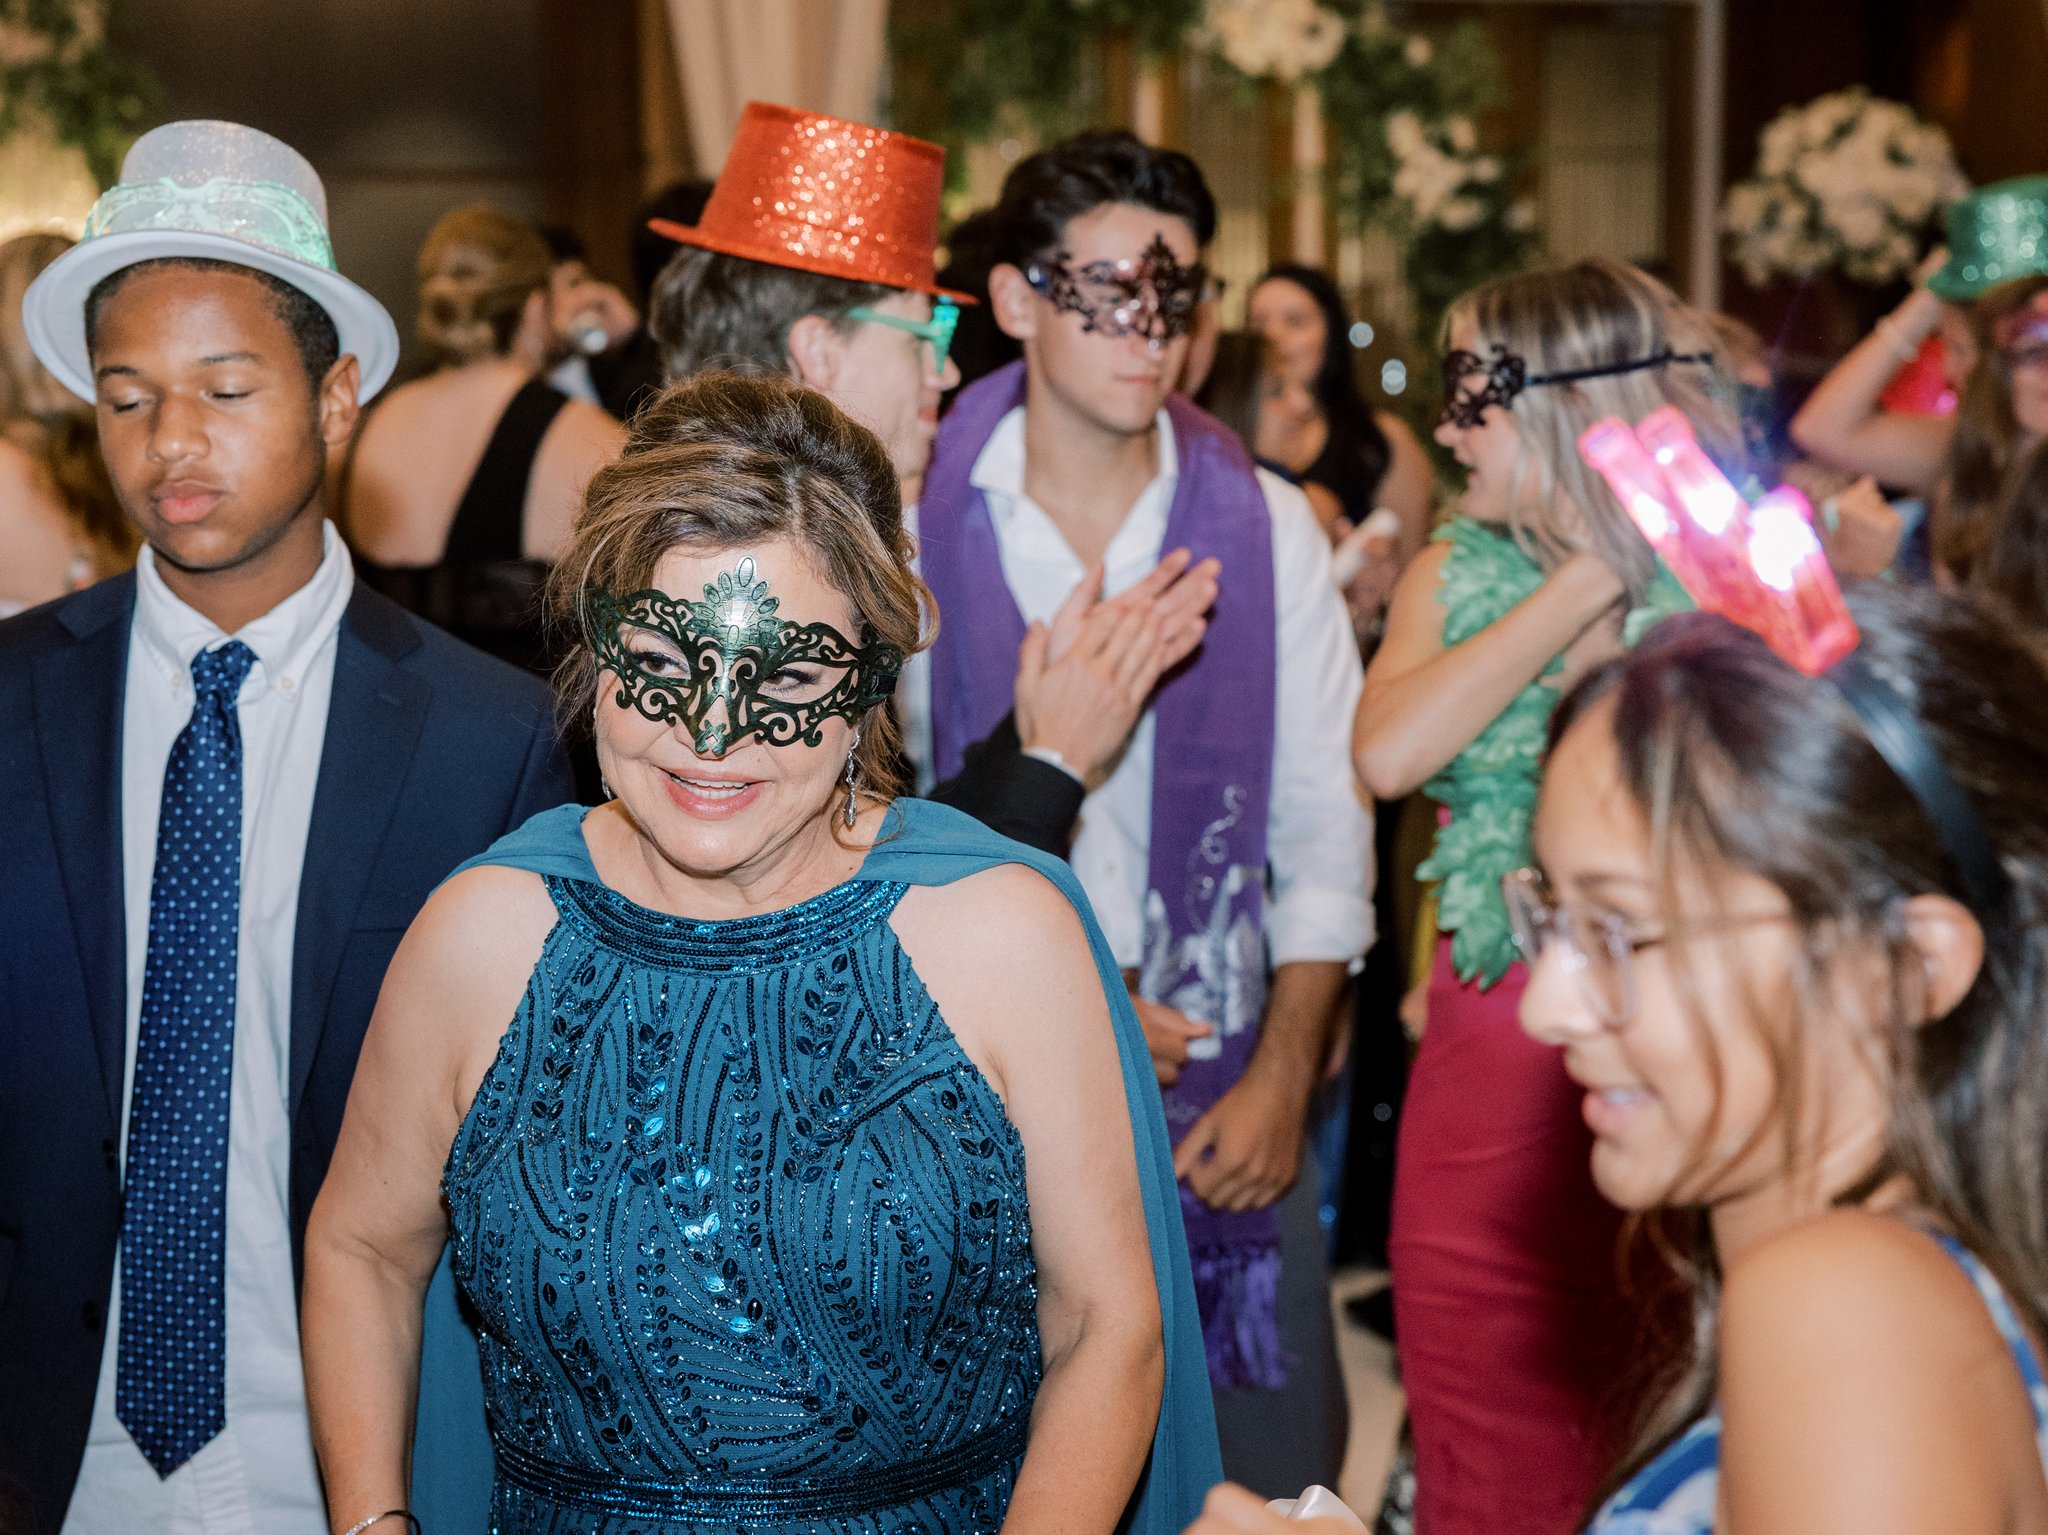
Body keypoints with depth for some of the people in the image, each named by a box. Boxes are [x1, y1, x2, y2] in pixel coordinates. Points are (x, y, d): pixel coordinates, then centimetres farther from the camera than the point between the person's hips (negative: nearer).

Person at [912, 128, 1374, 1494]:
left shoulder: (1266, 527, 1)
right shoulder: (919, 527, -4)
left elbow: (1325, 823, 1)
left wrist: (1282, 1078, -5)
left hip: (1222, 1088, 1)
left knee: (1274, 1457, 6)